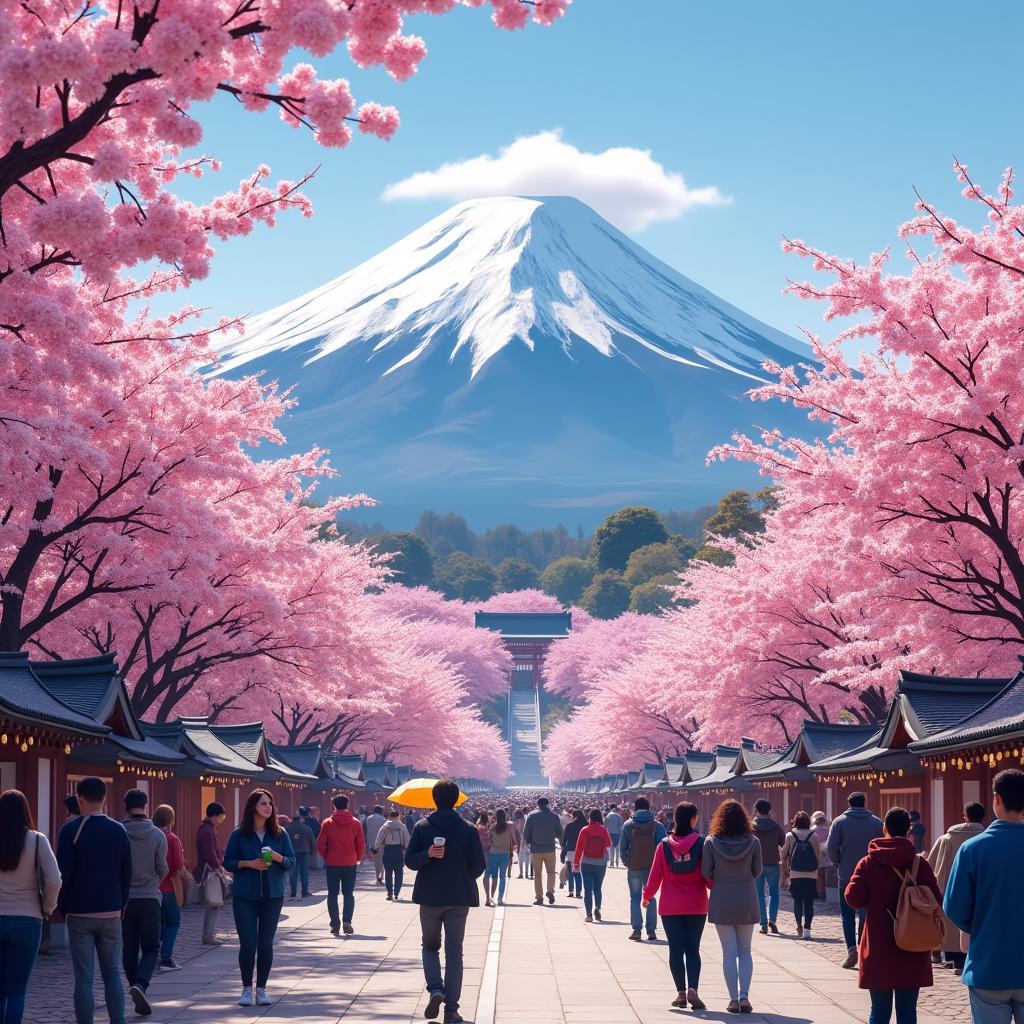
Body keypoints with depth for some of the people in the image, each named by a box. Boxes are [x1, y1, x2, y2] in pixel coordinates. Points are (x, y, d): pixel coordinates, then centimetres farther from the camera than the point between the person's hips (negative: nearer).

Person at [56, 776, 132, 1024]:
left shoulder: (71, 830, -7)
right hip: (111, 913, 3)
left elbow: (63, 873, -8)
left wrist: (63, 907, 4)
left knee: (83, 977, 0)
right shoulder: (119, 831, 3)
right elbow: (127, 874, 6)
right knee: (112, 973, 12)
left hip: (79, 913, -3)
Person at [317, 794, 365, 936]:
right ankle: (347, 921, -8)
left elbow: (320, 845, -4)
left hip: (332, 864, -1)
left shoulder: (328, 823, -6)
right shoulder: (355, 822, -3)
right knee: (348, 893, 7)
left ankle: (335, 924, 3)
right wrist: (358, 858, 15)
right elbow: (361, 845, -1)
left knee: (332, 894, 7)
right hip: (350, 864, 1)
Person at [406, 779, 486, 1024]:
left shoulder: (422, 827, -3)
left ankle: (435, 989, -7)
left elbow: (410, 861, -7)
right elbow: (479, 866, -2)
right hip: (459, 898, 0)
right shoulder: (468, 829, -5)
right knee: (454, 951, 6)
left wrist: (428, 854, -19)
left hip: (429, 897, 0)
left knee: (430, 946, 18)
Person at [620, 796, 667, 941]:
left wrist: (627, 862, 7)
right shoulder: (657, 825, -2)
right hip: (652, 867, 1)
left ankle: (636, 929, 1)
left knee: (635, 898, 9)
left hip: (634, 867, -1)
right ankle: (651, 930, 6)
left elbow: (622, 847, -3)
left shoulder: (628, 825, -2)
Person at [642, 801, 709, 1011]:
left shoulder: (664, 845, -5)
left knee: (675, 949, 7)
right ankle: (692, 989, -10)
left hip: (670, 906, 0)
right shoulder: (701, 844, -8)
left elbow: (655, 876, -1)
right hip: (696, 906, 0)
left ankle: (681, 992, 3)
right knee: (693, 948, 7)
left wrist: (647, 896, 14)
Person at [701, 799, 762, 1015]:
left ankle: (733, 998, 2)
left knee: (729, 952, 5)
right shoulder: (753, 841, -6)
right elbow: (757, 871, 2)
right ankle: (744, 996, 0)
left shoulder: (711, 842, -8)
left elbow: (706, 873, -5)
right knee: (745, 951, 11)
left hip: (721, 901, -1)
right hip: (747, 901, 1)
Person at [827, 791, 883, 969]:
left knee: (847, 913, 6)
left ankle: (851, 948, -11)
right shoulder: (877, 823, 3)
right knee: (866, 913, 10)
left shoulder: (840, 821, -1)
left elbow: (831, 848, -7)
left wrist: (838, 865, 7)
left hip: (847, 875, -1)